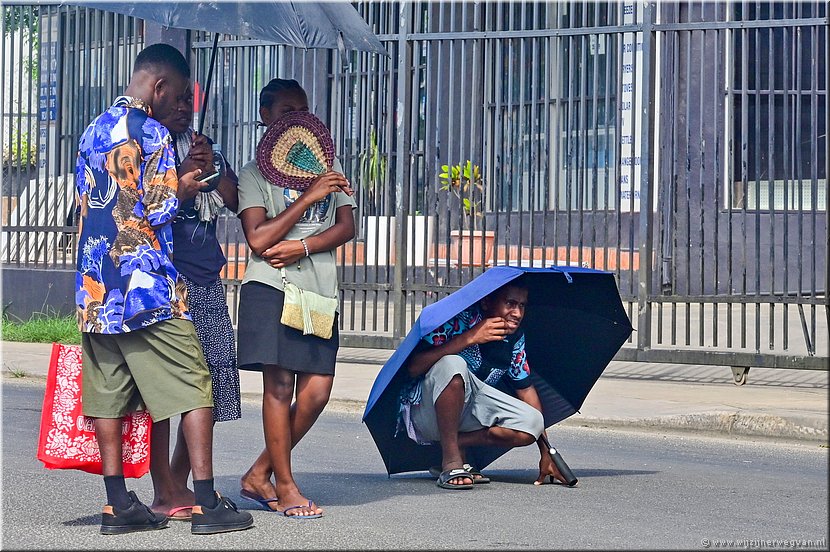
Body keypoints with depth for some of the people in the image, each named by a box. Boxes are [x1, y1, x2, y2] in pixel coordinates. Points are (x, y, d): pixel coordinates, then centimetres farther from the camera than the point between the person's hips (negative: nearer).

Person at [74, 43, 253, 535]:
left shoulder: (93, 133, 15)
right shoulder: (152, 134, -9)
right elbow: (158, 211, -14)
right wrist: (183, 186, 6)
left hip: (97, 287, 8)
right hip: (148, 285, -8)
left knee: (108, 393, 7)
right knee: (194, 387, -2)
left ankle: (119, 506, 8)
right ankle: (207, 503, -4)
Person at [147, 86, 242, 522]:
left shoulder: (199, 146, 19)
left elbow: (233, 200, 13)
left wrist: (210, 169, -5)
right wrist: (183, 178, -17)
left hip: (207, 279, 7)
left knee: (212, 386, 5)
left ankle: (179, 482, 19)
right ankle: (164, 493, -1)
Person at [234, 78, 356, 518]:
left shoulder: (326, 169, 19)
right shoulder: (254, 174, 4)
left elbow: (346, 227, 7)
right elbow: (258, 238, -9)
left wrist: (302, 246, -9)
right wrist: (309, 197, -12)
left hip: (319, 290, 5)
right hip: (272, 288, -5)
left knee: (316, 391, -3)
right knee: (279, 385, -8)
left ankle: (259, 475, 11)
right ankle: (284, 487, 0)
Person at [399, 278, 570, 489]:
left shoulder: (515, 337, 0)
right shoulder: (459, 319, -19)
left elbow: (526, 388, 8)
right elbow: (414, 367, -29)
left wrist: (547, 453, 5)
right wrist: (469, 337, -33)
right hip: (425, 411, -5)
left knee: (532, 423, -18)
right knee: (453, 364, -37)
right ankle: (450, 463, -26)